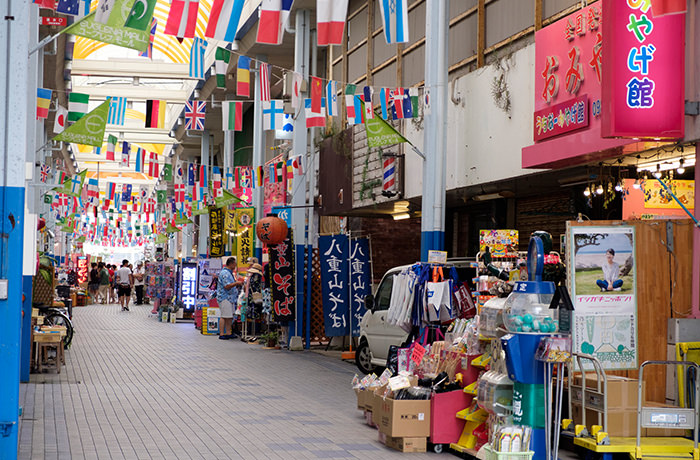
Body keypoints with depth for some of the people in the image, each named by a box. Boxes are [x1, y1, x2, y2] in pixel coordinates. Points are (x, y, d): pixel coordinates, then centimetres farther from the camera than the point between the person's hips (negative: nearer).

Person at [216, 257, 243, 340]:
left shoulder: (230, 273, 20)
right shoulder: (225, 273, -14)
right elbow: (227, 286, -21)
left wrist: (237, 285, 16)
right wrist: (236, 283, -16)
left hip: (230, 298, 10)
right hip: (224, 298, -10)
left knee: (230, 317, 9)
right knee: (224, 317, -10)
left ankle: (228, 333, 13)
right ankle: (221, 334, -8)